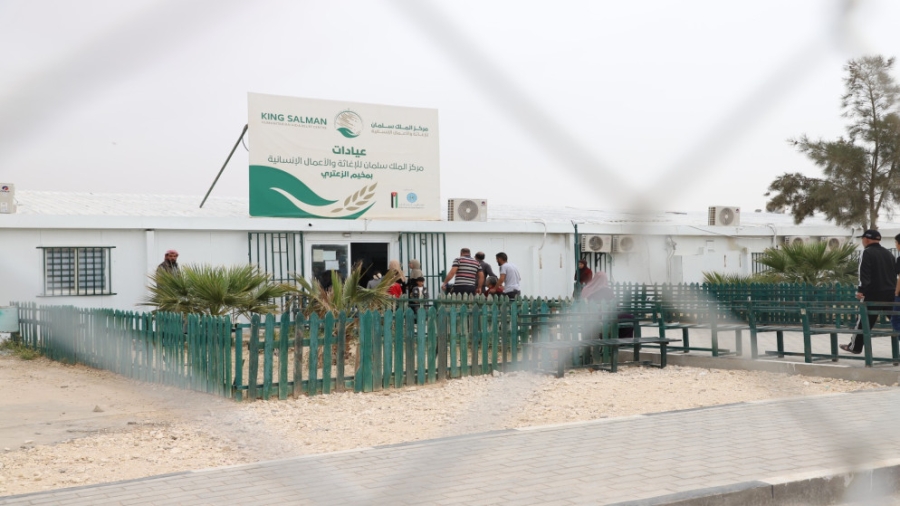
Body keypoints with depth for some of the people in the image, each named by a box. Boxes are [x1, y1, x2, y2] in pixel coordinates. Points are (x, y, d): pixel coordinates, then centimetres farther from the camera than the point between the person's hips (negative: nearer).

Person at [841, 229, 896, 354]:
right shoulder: (888, 253, 15)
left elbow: (864, 274, -17)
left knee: (865, 320, 1)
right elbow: (895, 273, 19)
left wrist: (861, 290, -20)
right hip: (890, 292, 6)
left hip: (874, 293, -6)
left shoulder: (867, 253, -7)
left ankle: (855, 346, 7)